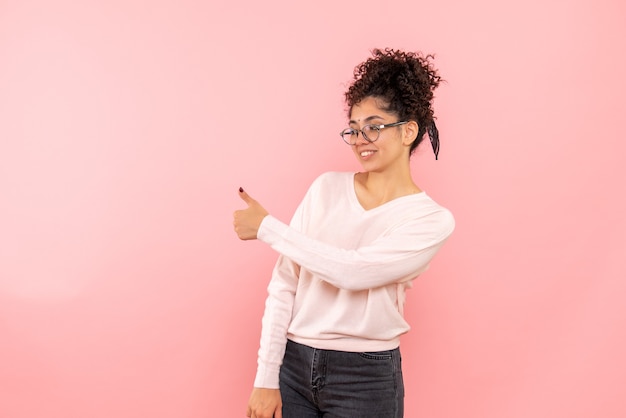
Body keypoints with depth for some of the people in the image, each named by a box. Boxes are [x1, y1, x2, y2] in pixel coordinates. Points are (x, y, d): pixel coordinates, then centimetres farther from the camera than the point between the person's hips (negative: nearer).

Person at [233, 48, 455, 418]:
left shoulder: (432, 220, -7)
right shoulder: (327, 188, 2)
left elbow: (353, 270, -20)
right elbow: (284, 285, -1)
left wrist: (266, 227, -14)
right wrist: (267, 378, -5)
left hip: (366, 378, -2)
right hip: (293, 364, 2)